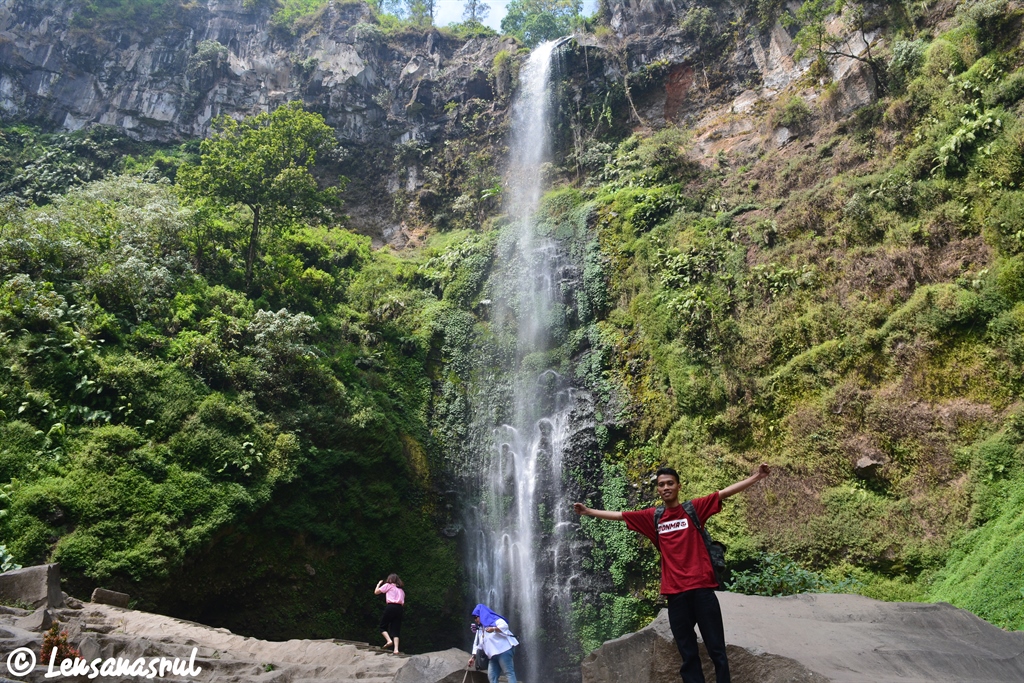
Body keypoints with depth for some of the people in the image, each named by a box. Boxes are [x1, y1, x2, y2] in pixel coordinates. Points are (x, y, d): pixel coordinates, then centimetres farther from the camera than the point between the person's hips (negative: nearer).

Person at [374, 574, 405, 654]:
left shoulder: (388, 585, 10)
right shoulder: (401, 589, 24)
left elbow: (376, 592, 14)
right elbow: (403, 602, 17)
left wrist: (379, 584, 29)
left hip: (391, 607, -5)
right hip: (400, 608, 5)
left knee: (383, 626, 10)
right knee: (396, 630, 5)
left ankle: (389, 640, -13)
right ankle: (396, 649, -8)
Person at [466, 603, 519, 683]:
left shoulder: (494, 620, -1)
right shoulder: (480, 628, 23)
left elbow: (505, 626, -19)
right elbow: (477, 644, 24)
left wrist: (493, 629, -34)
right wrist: (473, 657, 16)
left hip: (504, 650, -9)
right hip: (494, 655, 9)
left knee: (509, 673, -13)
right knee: (491, 676, 1)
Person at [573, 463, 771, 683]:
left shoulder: (694, 508, 4)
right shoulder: (652, 517, 10)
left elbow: (725, 492, -2)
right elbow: (619, 515, 16)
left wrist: (756, 476, -8)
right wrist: (589, 511, 19)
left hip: (701, 588, -2)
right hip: (675, 593, 2)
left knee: (717, 650, 3)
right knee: (688, 654, 9)